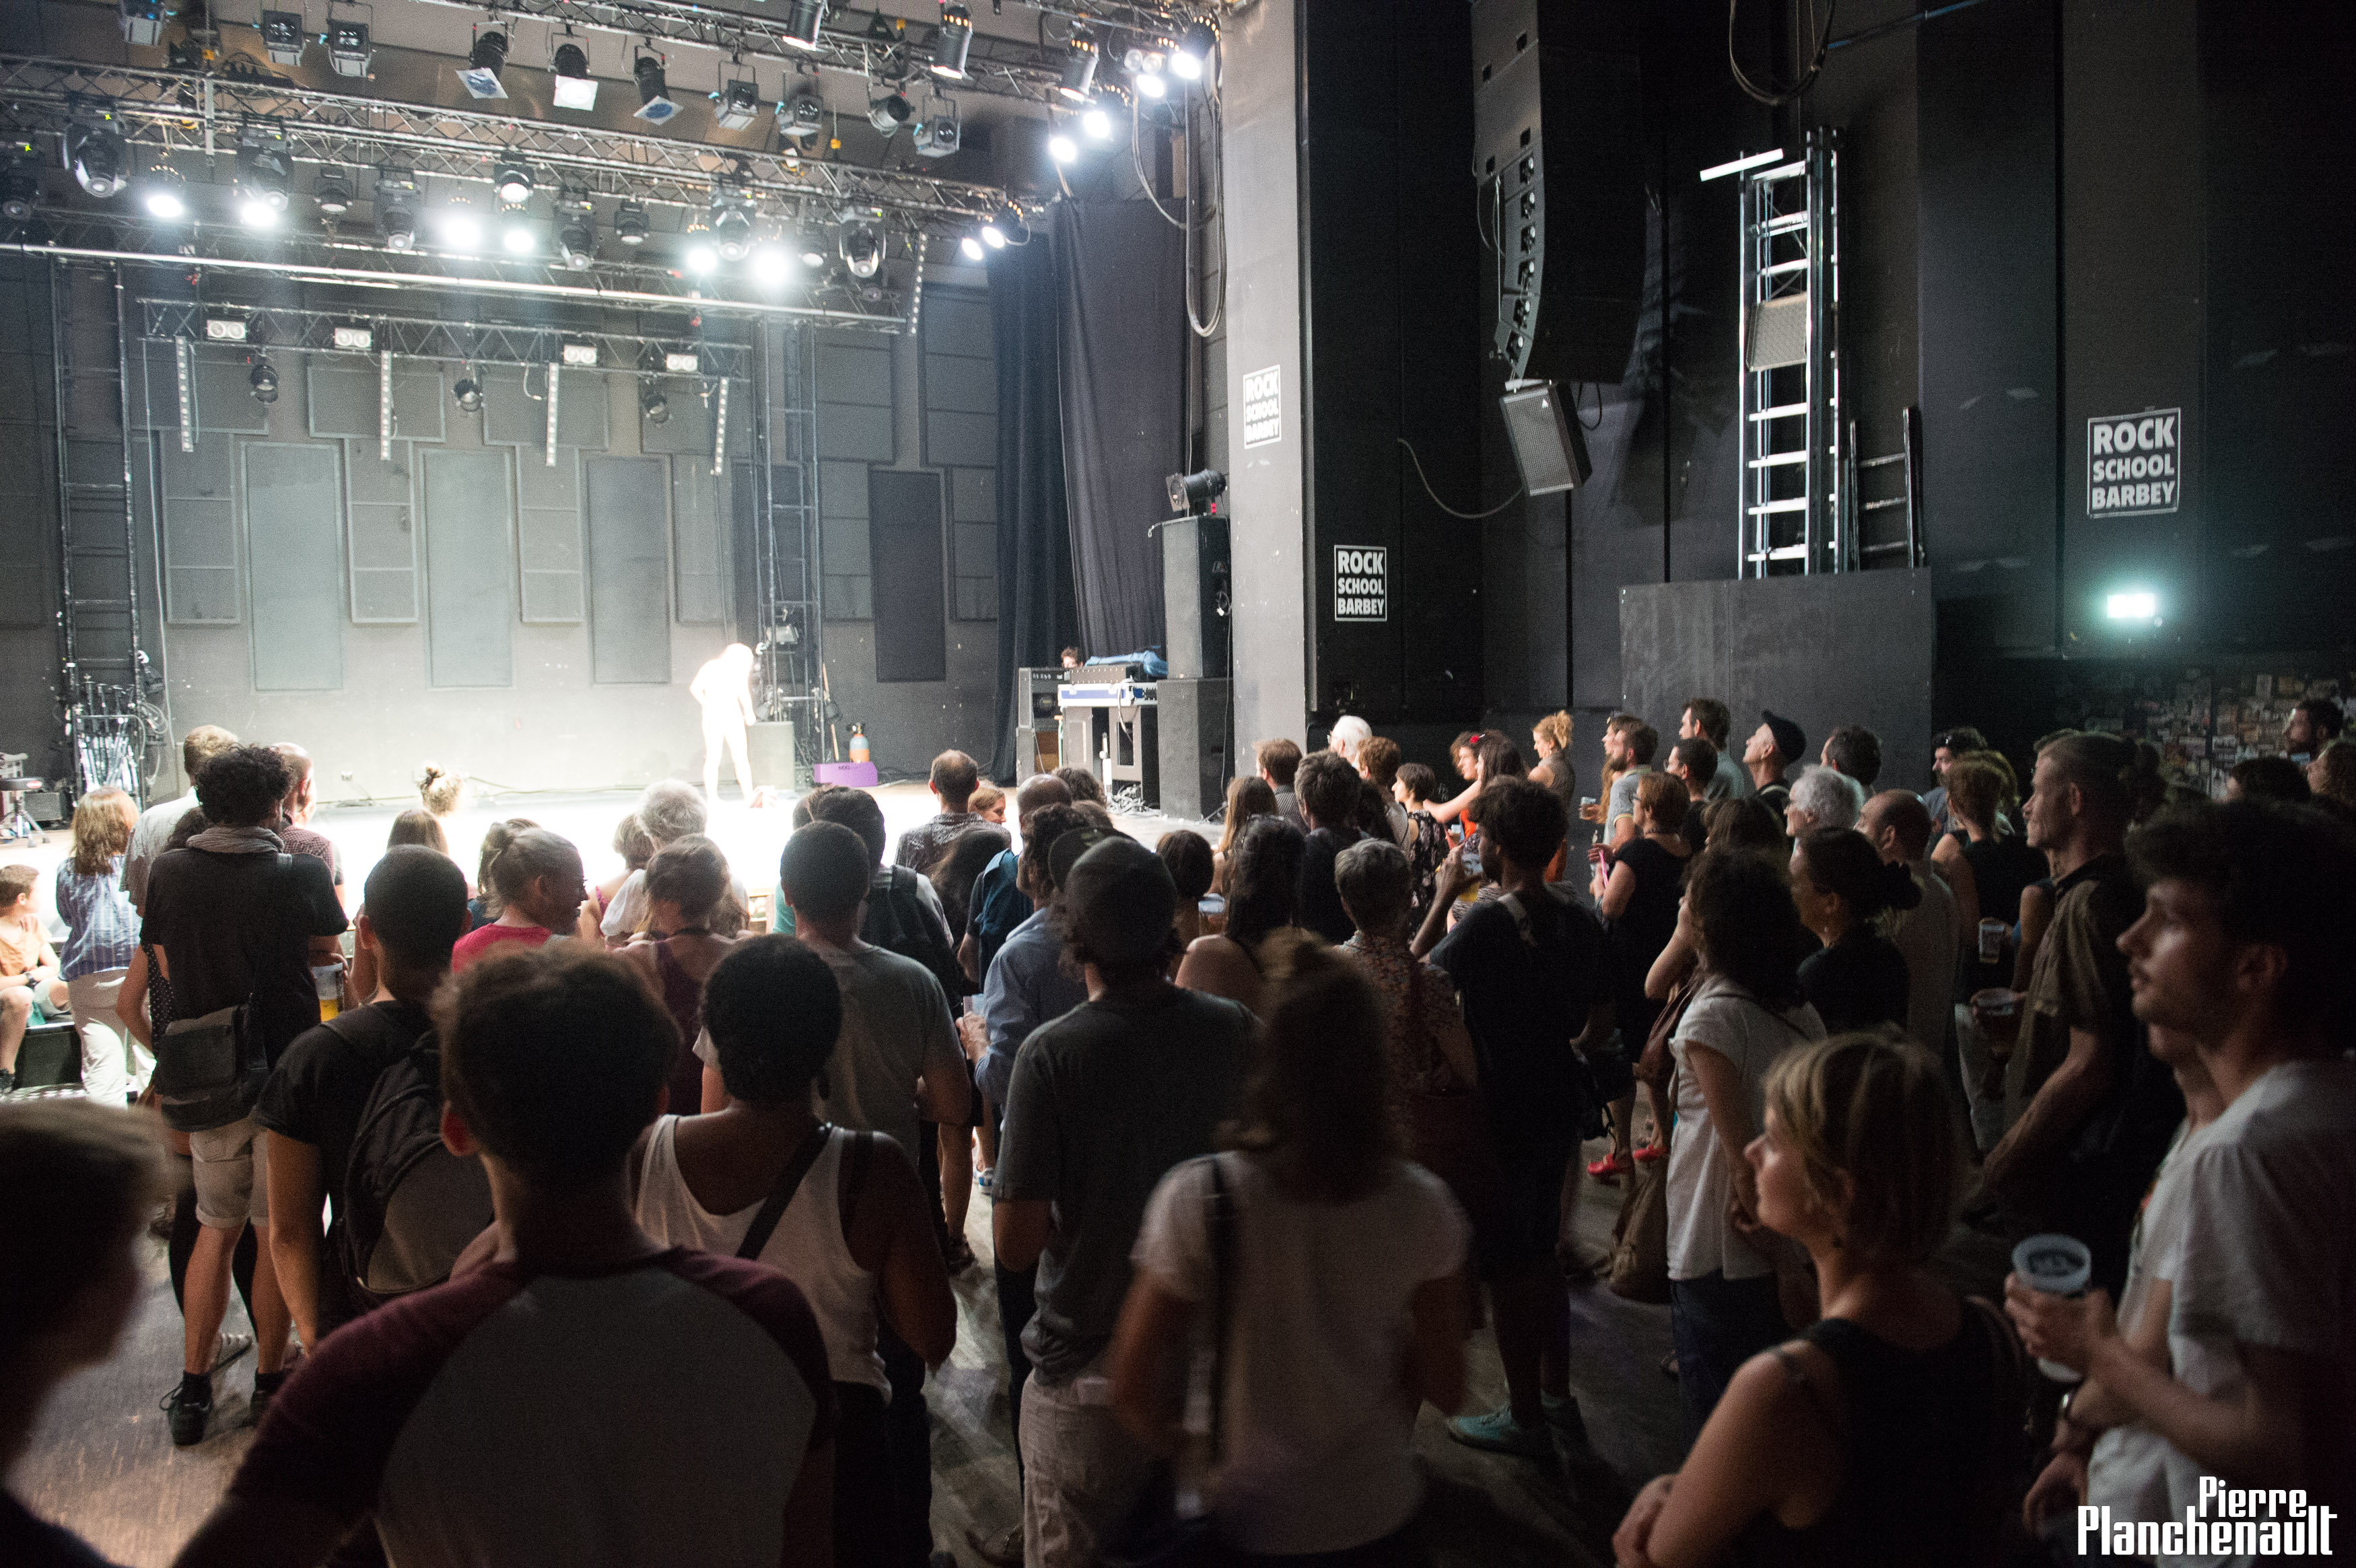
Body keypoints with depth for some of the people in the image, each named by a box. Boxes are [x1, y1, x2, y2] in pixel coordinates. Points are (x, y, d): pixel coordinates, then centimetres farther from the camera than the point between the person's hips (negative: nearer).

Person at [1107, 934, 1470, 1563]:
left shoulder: (1197, 1199, -23)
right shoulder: (1422, 1205, -16)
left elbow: (1133, 1388, -14)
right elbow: (1445, 1387, -5)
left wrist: (1181, 1448, 4)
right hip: (1378, 1515, 2)